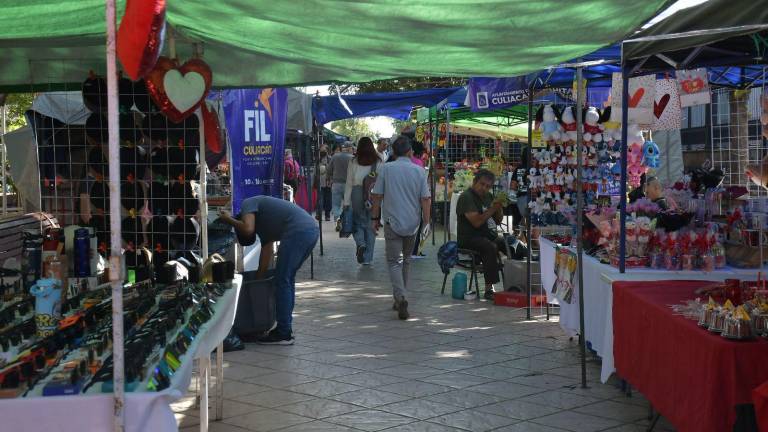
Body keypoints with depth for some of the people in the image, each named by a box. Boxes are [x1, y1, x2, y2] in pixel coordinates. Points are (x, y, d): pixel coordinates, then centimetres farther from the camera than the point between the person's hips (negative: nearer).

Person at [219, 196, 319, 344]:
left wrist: (228, 220, 9)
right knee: (288, 279, 21)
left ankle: (283, 334, 5)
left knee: (282, 281, 0)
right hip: (312, 230, 9)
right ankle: (285, 327, 27)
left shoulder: (247, 204, 11)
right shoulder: (262, 222, 33)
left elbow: (247, 229, -9)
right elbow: (267, 251, 32)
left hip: (298, 231, -9)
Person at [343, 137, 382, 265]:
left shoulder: (353, 162, -1)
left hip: (357, 194, -1)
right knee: (370, 225, 8)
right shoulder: (378, 162, 0)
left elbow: (349, 183, 0)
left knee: (357, 222, 14)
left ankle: (360, 243, -15)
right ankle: (367, 258, 12)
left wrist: (346, 202, 4)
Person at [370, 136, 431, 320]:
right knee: (406, 260, 17)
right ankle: (400, 300, 25)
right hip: (412, 223, 3)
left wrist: (375, 218, 8)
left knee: (394, 261, -1)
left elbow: (377, 196, -2)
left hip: (392, 222, -2)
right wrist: (426, 222, 5)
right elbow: (426, 199, -2)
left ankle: (401, 297, -22)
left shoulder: (386, 169, -4)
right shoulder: (419, 171, 0)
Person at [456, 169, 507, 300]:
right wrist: (492, 209, -17)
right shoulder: (466, 197, -10)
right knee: (491, 247, -36)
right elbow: (476, 222, -22)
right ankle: (489, 289, -35)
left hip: (489, 235, 8)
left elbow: (498, 221, 16)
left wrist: (499, 208, -3)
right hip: (469, 238, -8)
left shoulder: (488, 196, 15)